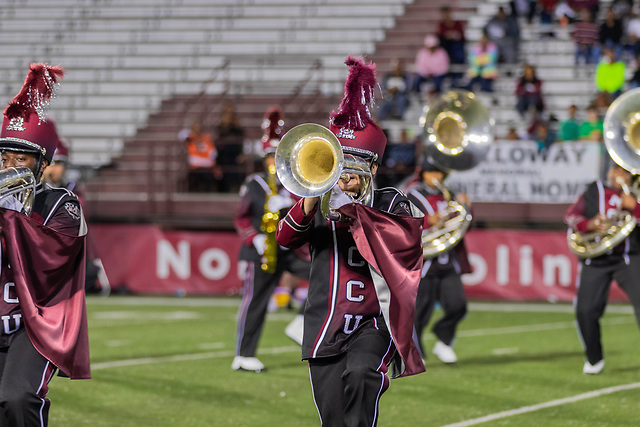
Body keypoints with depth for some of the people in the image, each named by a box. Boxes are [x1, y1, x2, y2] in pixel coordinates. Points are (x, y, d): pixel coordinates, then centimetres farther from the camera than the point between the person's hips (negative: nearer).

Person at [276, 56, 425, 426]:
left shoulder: (391, 203, 8)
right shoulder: (321, 206, 13)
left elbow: (408, 234, -14)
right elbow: (285, 238, -3)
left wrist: (352, 209, -22)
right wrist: (310, 202, -21)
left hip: (372, 321, -2)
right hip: (325, 325, 2)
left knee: (360, 372, -32)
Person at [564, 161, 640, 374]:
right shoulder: (594, 192, 9)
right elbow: (571, 216, 6)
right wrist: (589, 224, -12)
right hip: (595, 261, 1)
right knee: (586, 311, -4)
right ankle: (594, 359, 17)